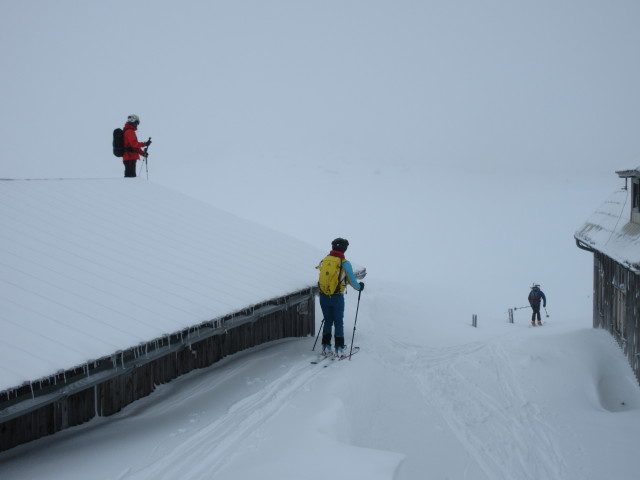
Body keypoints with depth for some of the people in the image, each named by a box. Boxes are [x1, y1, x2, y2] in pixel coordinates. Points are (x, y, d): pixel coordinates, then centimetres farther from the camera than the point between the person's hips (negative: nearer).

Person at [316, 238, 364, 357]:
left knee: (328, 321, 17)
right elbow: (352, 280, -3)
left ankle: (326, 347, 17)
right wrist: (359, 287, 17)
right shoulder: (344, 263, -12)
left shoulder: (324, 260, 0)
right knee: (338, 323, 9)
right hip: (337, 298, -3)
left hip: (323, 297, 4)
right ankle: (339, 349, 10)